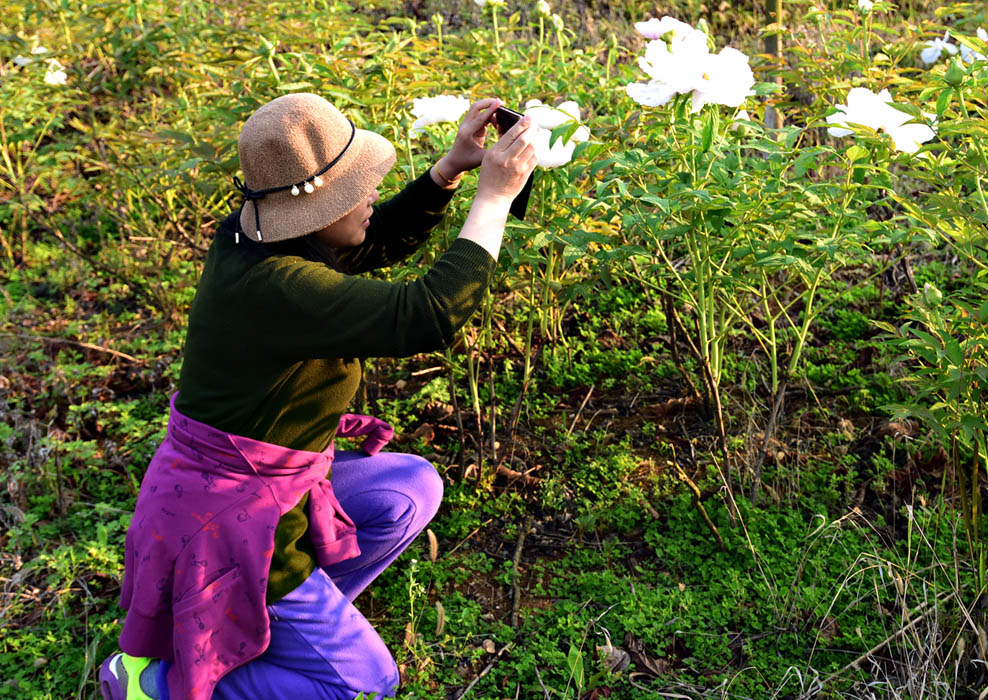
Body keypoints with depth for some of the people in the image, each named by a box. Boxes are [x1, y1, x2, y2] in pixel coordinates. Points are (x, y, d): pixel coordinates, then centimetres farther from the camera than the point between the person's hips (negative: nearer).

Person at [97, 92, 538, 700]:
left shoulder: (252, 233, -3)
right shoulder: (275, 285, -31)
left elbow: (382, 240, 11)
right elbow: (429, 318, -35)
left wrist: (453, 167, -2)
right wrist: (495, 194, -27)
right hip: (229, 519, -9)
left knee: (413, 489, 16)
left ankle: (290, 622, 17)